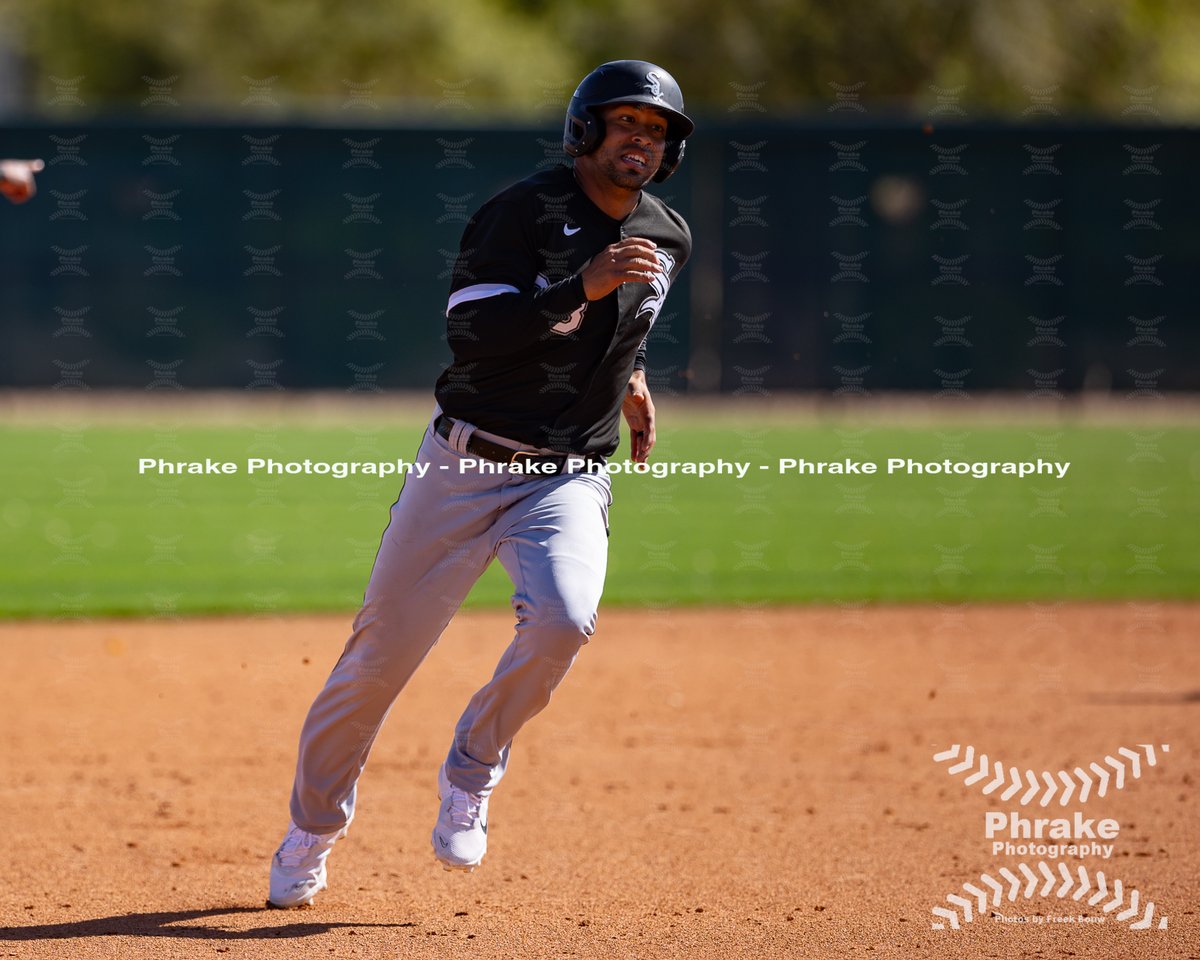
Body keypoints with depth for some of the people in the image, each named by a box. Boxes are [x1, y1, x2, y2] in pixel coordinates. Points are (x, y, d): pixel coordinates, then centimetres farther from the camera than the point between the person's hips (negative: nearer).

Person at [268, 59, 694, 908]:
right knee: (381, 653, 1)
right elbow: (470, 329, -23)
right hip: (467, 464, -3)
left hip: (569, 479, 3)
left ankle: (471, 774, -1)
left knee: (563, 621, -27)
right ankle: (312, 832, 23)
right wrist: (581, 287, -31)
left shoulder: (667, 241, 8)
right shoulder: (526, 210, -11)